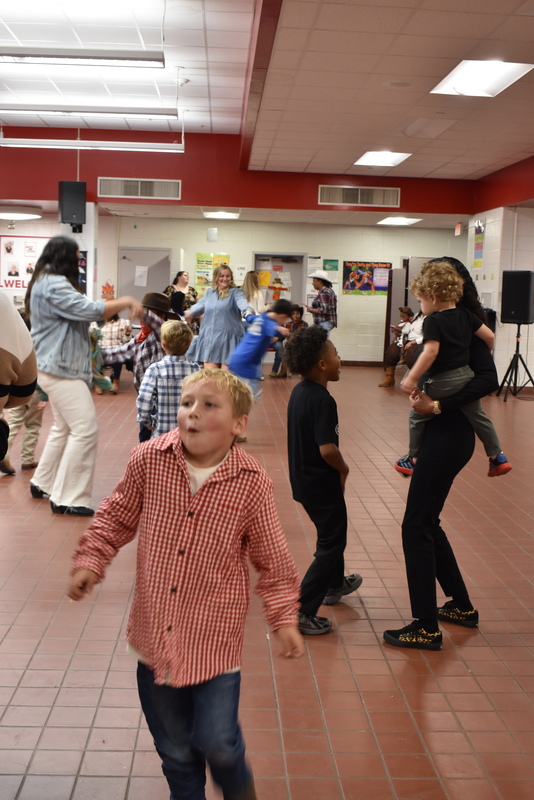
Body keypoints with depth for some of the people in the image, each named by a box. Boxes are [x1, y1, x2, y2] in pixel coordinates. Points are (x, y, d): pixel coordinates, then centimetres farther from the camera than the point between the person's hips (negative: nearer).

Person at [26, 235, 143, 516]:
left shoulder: (45, 282, 16)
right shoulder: (54, 284, -18)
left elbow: (78, 314, 20)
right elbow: (88, 309, -25)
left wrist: (118, 306, 10)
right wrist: (127, 302, -15)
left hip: (56, 367, 11)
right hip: (62, 369, -11)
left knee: (63, 427, 19)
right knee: (85, 429, -11)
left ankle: (43, 483, 29)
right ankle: (67, 498, -7)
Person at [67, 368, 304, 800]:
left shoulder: (252, 484, -13)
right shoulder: (148, 461, -10)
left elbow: (273, 560, -3)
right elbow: (117, 518, 7)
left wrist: (284, 618, -9)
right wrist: (90, 561, -2)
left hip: (215, 639, -2)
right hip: (155, 634, 3)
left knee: (217, 741, 2)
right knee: (174, 747, 17)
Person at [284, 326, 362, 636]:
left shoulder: (299, 391, 2)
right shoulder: (323, 400, -25)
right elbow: (327, 449, -32)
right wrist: (344, 469, -13)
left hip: (304, 479, 9)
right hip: (322, 483, -9)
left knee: (331, 532, 29)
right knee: (331, 545, 4)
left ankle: (335, 584, 50)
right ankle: (302, 612, 2)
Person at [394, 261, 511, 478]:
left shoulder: (433, 321, -15)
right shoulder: (466, 315, 4)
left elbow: (430, 352, -25)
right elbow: (489, 336, 8)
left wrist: (412, 378, -22)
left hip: (441, 381, -6)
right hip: (466, 375, 7)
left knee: (417, 416, 11)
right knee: (478, 416, 19)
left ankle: (414, 459, 20)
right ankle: (497, 457, 21)